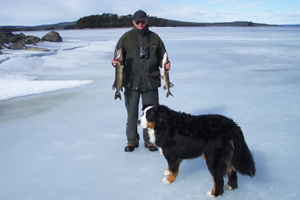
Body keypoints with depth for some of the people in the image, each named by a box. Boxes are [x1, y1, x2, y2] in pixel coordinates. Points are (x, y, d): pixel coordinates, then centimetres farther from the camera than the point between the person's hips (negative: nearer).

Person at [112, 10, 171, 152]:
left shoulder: (155, 38, 8)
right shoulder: (126, 37, 4)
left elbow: (161, 57, 13)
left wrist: (165, 64, -8)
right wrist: (115, 62, -17)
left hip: (150, 81, 1)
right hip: (131, 81, -1)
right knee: (131, 112, 6)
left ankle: (149, 140, 24)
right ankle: (132, 140, 22)